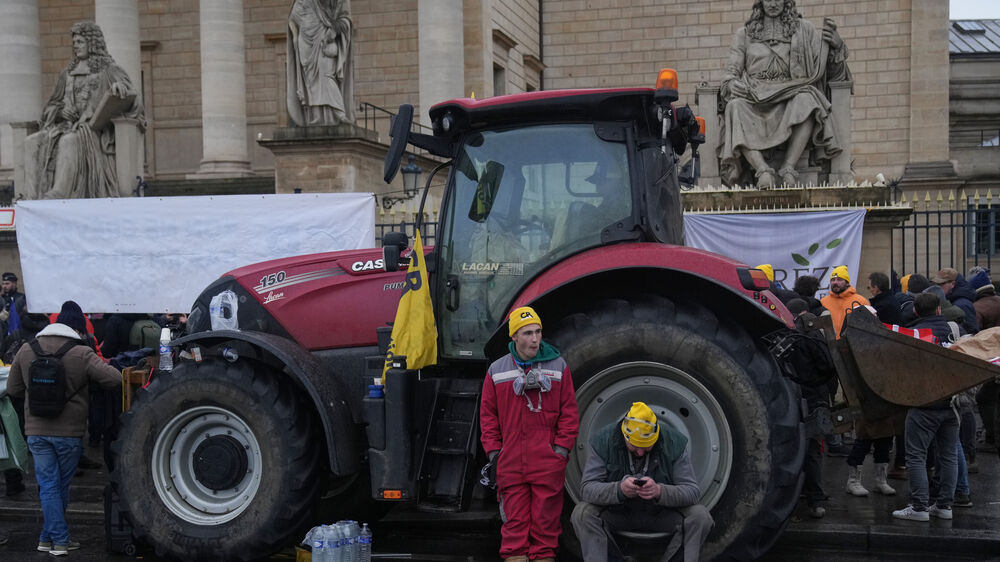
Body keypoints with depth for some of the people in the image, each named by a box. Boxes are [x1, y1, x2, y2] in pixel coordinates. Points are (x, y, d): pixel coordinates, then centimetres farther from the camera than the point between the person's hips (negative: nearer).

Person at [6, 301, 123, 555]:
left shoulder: (27, 350, 3)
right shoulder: (81, 353, -11)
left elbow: (13, 389, 12)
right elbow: (115, 379, -16)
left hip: (36, 431, 3)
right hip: (69, 431, -2)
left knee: (48, 486, 7)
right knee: (62, 485, 13)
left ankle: (58, 540, 3)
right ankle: (50, 538, 19)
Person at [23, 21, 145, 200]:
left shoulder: (110, 71, 8)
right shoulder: (68, 73, 23)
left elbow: (129, 98, -9)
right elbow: (52, 107, 23)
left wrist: (119, 87, -34)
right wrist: (61, 112, -3)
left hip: (94, 128, -5)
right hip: (66, 126, 5)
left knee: (68, 142, -38)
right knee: (32, 143, -24)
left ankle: (58, 195, -45)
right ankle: (35, 199, -35)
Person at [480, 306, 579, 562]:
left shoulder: (558, 366, 5)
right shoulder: (497, 370, 8)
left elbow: (569, 411, 4)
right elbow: (488, 414, 10)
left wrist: (562, 448, -2)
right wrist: (493, 450, 3)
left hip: (548, 460, -1)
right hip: (511, 461, 1)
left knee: (546, 512, 2)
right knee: (514, 514, 4)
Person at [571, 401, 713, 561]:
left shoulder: (676, 442, -14)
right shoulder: (602, 440, -16)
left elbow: (692, 491, -17)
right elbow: (587, 488, -20)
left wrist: (660, 491, -37)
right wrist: (619, 489, -39)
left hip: (664, 511, 1)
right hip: (616, 512, -1)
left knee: (700, 516, -25)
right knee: (582, 513, -28)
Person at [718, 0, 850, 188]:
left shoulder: (803, 29, 19)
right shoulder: (744, 34, 21)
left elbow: (827, 66, 15)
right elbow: (730, 72, 14)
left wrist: (836, 44, -6)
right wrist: (733, 85, -10)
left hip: (789, 98, 0)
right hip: (754, 98, 0)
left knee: (806, 100, -36)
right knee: (736, 106, -35)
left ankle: (787, 169, -42)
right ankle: (762, 170, -48)